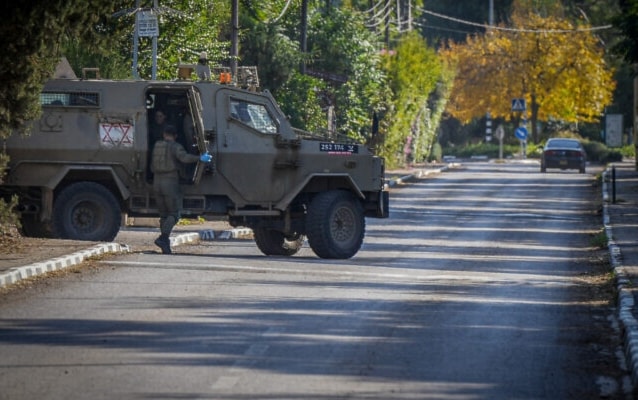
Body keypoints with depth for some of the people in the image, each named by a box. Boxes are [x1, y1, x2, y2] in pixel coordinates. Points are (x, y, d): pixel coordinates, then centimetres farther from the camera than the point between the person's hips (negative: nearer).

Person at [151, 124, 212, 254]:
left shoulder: (156, 147, 13)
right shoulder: (176, 147, -5)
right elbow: (184, 157, -26)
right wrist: (200, 158, -29)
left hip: (157, 183, 6)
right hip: (171, 184, -6)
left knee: (164, 215, 11)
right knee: (174, 214, 0)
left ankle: (166, 247, 5)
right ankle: (163, 238, -21)